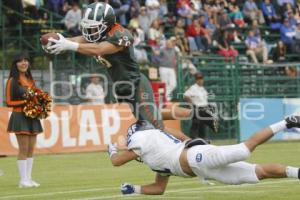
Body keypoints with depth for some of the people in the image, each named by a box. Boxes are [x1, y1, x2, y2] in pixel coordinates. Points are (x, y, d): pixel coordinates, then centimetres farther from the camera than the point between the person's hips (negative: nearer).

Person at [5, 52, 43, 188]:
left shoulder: (30, 80, 15)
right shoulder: (12, 81, -5)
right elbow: (9, 102, -7)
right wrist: (25, 102, -19)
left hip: (32, 117, 7)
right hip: (20, 116, -7)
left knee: (31, 149, 6)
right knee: (24, 149, -9)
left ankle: (28, 178, 10)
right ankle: (23, 180, -7)